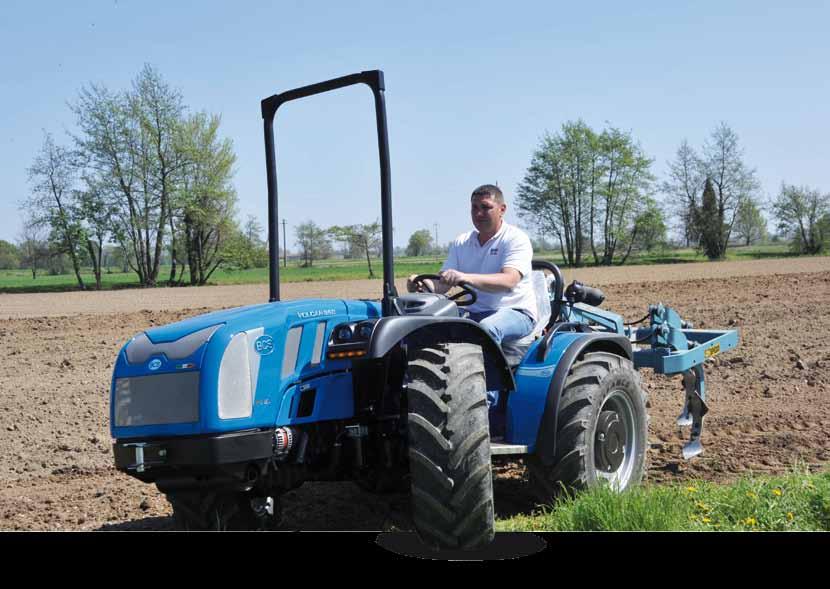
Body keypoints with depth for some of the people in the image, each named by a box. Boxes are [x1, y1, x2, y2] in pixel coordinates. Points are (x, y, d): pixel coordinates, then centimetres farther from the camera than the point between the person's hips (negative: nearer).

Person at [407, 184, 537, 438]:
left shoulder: (516, 239, -7)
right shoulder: (461, 243, 12)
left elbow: (508, 281, -25)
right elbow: (442, 284, 3)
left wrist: (466, 277, -40)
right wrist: (423, 285, -22)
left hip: (516, 313, -5)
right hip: (475, 312, 5)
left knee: (487, 329, -39)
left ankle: (487, 404, -37)